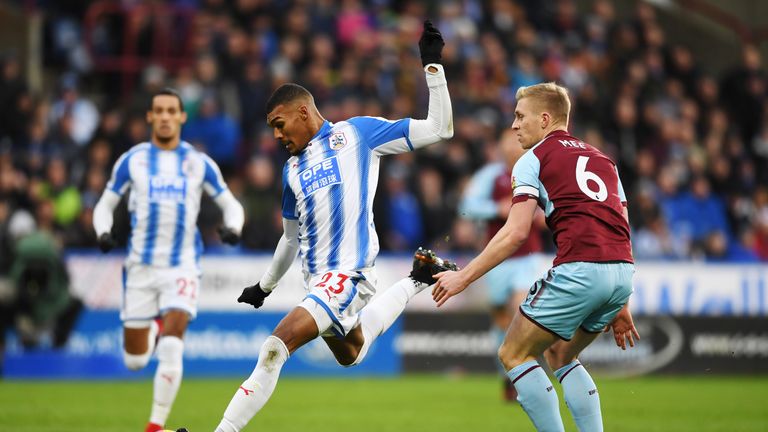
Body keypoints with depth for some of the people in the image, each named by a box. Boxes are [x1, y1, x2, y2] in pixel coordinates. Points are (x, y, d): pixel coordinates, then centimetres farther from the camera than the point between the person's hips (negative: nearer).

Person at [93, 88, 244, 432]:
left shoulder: (199, 163, 4)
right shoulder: (132, 160, 3)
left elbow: (231, 204, 10)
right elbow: (105, 204, 9)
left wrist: (233, 227, -12)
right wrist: (103, 232, -12)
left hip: (182, 267, -1)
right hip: (141, 265, 1)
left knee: (171, 350, -19)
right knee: (135, 361, 5)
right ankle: (154, 329, 41)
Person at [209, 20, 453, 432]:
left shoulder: (357, 132, 4)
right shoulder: (292, 169, 20)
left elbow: (438, 129, 3)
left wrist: (432, 65, -1)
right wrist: (264, 286, 38)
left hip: (349, 274, -8)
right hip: (318, 279, 8)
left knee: (276, 345, -21)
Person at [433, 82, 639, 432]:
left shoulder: (534, 160, 5)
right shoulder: (601, 159, 26)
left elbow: (516, 233, -6)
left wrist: (463, 276, -1)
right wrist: (620, 306, 26)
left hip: (579, 269, -7)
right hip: (623, 271, 7)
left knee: (514, 355, 7)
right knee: (560, 355, 25)